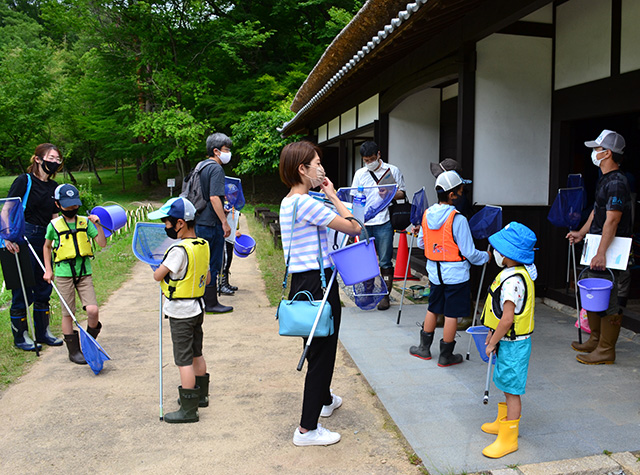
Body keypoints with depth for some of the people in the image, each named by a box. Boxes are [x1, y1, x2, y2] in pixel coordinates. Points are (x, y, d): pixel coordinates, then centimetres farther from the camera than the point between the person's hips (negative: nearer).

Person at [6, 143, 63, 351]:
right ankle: (20, 336, 13)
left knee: (44, 287, 12)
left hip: (45, 240, 7)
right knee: (23, 289, 0)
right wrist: (8, 237, -24)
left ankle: (43, 332, 25)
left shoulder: (54, 187, 12)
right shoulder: (24, 181, -7)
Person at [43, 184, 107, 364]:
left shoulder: (85, 222, 4)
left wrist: (98, 225, -14)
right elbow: (47, 246, 16)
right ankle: (74, 350, 19)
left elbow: (102, 243, 0)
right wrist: (48, 270, 11)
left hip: (84, 272, 1)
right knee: (67, 313, 4)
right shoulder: (54, 225, 1)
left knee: (92, 310, -11)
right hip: (64, 273, -1)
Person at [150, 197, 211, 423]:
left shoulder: (179, 250, -24)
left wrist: (161, 268, 5)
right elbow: (207, 279, 12)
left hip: (181, 313, -9)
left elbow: (157, 276, -16)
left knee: (184, 360, -1)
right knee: (196, 354, 21)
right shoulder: (203, 245, 3)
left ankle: (188, 409, 7)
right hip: (197, 307, 9)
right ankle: (200, 395, 35)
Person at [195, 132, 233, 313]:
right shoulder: (216, 169, -15)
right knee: (213, 264, 0)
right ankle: (211, 303, 8)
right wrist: (224, 222, -22)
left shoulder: (201, 166, 14)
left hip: (200, 222, 9)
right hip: (212, 224, -9)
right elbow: (214, 197, -23)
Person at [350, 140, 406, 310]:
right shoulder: (360, 174, 16)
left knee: (385, 262, -2)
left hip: (384, 222, -3)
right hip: (364, 223, 3)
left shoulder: (392, 170, 7)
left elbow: (402, 193, 7)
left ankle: (385, 296, 7)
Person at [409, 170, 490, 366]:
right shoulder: (458, 219, -19)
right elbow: (469, 253, -14)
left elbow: (421, 243, 11)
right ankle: (446, 356, 17)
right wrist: (486, 256, 4)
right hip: (455, 274, -6)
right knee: (451, 314, 6)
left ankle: (424, 348, 32)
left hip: (434, 271, 6)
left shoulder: (427, 214, -1)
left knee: (433, 309, 21)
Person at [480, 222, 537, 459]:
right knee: (507, 385, 23)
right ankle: (504, 421, 41)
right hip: (508, 340, 10)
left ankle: (508, 439, 11)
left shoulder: (513, 281, -27)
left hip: (513, 343, -10)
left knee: (512, 390, 0)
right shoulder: (515, 273, 6)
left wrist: (492, 343, -16)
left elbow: (507, 319, -26)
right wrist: (493, 333, 17)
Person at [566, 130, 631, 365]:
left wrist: (601, 254, -31)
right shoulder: (604, 180, 13)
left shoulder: (616, 183, -19)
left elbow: (612, 221, -27)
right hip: (598, 247, 11)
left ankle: (606, 350, 5)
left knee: (608, 300, -4)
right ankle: (595, 340, 30)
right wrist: (582, 233, 23)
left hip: (611, 252, -11)